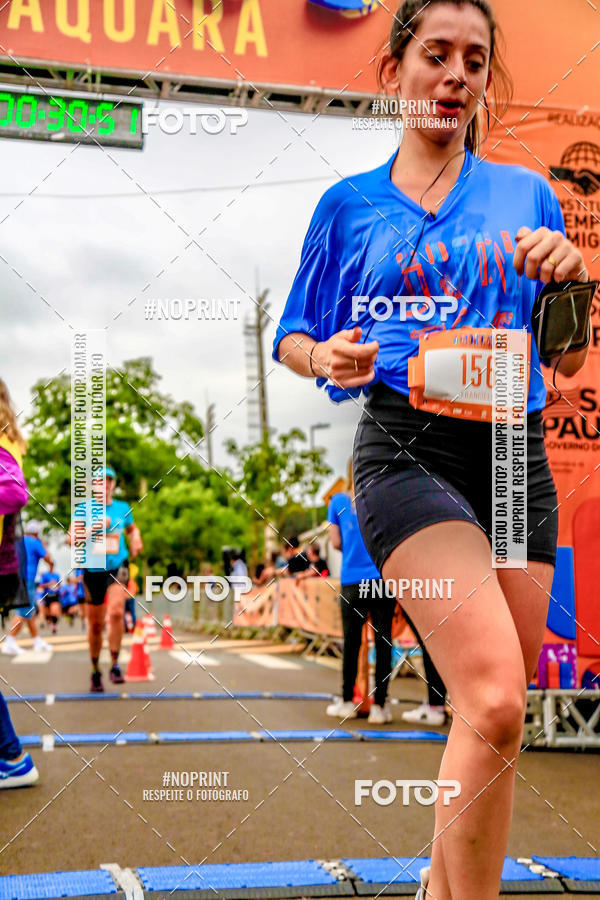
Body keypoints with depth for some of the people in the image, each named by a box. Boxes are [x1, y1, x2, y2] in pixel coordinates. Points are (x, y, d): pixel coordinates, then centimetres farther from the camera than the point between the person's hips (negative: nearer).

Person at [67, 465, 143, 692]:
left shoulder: (123, 508, 6)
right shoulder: (83, 508, -1)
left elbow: (132, 529, 26)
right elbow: (71, 538, -8)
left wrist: (136, 540, 6)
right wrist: (92, 528, -21)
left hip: (118, 567, 0)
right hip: (93, 570, 0)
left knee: (116, 612, -24)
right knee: (95, 625, 8)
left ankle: (115, 665, -11)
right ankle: (95, 671, 27)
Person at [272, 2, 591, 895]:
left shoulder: (526, 194, 14)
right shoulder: (350, 203, 11)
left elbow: (567, 360, 15)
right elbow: (292, 339, 15)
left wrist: (572, 279, -5)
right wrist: (329, 358, -7)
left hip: (515, 452, 3)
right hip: (404, 447, -3)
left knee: (494, 714, 7)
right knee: (494, 701, -21)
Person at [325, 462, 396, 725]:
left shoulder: (338, 502, 4)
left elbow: (336, 543, 5)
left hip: (352, 582, 1)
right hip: (384, 578, -1)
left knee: (351, 642, 9)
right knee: (383, 641, 3)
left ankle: (347, 702, 18)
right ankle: (379, 705, 4)